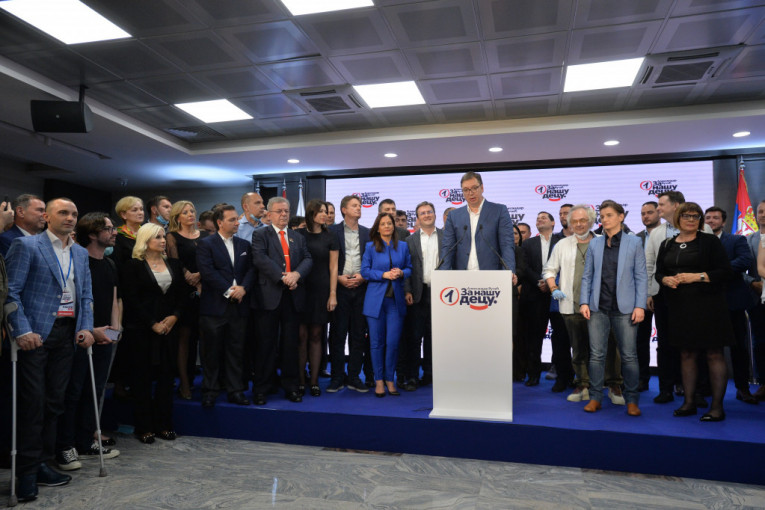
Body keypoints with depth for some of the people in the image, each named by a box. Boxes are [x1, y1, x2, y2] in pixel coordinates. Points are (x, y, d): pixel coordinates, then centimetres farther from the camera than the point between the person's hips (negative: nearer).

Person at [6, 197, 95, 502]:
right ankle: (27, 471, 9)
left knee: (55, 402, 9)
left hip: (67, 334, 6)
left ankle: (41, 464, 21)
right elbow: (12, 291, -9)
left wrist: (86, 327, 2)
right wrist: (22, 331, -17)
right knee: (33, 402, -2)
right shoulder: (26, 246, -3)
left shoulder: (81, 253, 15)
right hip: (35, 334, -5)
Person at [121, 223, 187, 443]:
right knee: (143, 376, 3)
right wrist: (153, 324, -11)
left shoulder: (174, 264, 10)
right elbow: (131, 300, -9)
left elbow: (183, 293, 9)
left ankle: (164, 425, 15)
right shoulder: (133, 266, -3)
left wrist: (174, 316, -6)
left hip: (169, 326, 4)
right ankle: (144, 427, 13)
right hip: (142, 329, -4)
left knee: (166, 375, 6)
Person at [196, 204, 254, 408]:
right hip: (214, 306, -4)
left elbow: (251, 270, 7)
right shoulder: (206, 244, -1)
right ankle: (209, 391, 15)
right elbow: (207, 271, -11)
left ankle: (235, 390, 17)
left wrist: (243, 288, -11)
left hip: (239, 306, 4)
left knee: (236, 350, 8)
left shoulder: (244, 245, 14)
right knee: (212, 351, 4)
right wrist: (228, 291, -15)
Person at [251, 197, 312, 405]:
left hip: (293, 295, 4)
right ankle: (261, 388, 12)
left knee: (291, 343, 9)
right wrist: (282, 276, -19)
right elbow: (260, 259, -11)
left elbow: (307, 259, 7)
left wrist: (296, 274, -14)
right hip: (269, 295, -4)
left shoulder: (298, 237, 18)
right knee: (267, 343, 2)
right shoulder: (260, 235, 4)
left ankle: (290, 386, 19)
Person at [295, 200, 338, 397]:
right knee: (301, 335, 0)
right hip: (300, 289, -1)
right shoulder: (298, 234, 4)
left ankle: (314, 381, 12)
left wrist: (333, 294, -3)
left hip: (321, 291, 1)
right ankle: (300, 380, 9)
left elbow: (333, 268, 3)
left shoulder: (329, 238, 6)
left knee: (316, 336, 5)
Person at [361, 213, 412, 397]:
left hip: (396, 299, 2)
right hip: (376, 299, -1)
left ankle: (390, 380, 14)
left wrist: (401, 273, -8)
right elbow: (364, 271, 0)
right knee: (376, 342, 3)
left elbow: (409, 268, 14)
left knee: (393, 342, 0)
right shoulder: (370, 247, 4)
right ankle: (379, 380, 14)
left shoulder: (403, 246, 11)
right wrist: (384, 274, -12)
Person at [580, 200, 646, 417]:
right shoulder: (594, 244, 11)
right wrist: (584, 302, 0)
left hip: (624, 308, -2)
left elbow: (641, 276, 2)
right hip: (598, 307, 2)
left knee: (629, 356, 1)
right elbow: (587, 276, 10)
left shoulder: (634, 243, 4)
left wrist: (640, 306, -7)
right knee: (596, 354, 4)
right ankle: (595, 397, 14)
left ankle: (632, 400, 14)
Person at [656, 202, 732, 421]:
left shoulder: (710, 241, 0)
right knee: (686, 354, 10)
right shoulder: (667, 245, 12)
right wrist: (666, 280, -6)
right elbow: (658, 272, 15)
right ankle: (689, 402, 19)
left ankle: (717, 406, 6)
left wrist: (697, 277, -16)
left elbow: (725, 272, -5)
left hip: (707, 306, -4)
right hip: (679, 307, 4)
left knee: (714, 354, -1)